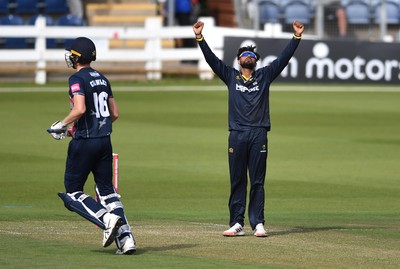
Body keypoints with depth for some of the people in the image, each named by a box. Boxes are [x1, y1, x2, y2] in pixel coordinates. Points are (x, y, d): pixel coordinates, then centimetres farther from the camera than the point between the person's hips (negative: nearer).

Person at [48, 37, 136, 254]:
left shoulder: (77, 79, -10)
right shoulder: (102, 79, 13)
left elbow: (80, 109, -25)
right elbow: (114, 113, 15)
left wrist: (62, 125, -10)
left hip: (85, 142, -7)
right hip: (105, 140, 7)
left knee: (72, 192, 3)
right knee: (106, 189, 11)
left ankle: (106, 218, -18)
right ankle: (125, 237, -1)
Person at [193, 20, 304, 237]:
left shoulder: (264, 76, 14)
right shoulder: (231, 76, 14)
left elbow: (284, 58, 10)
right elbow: (211, 59, 8)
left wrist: (297, 37, 2)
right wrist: (199, 37, -2)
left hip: (259, 135, 0)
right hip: (237, 135, 0)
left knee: (257, 182, 0)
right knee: (237, 182, 2)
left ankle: (258, 224, 0)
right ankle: (237, 224, 3)